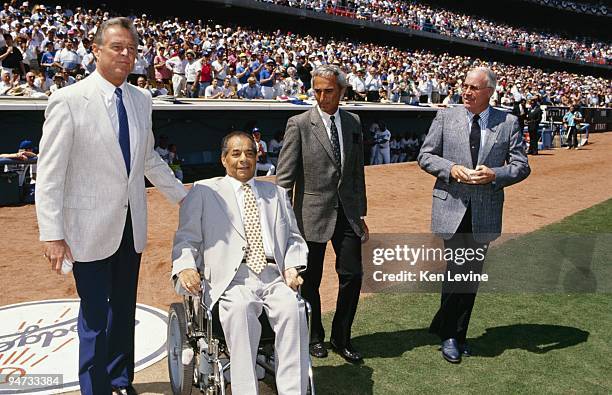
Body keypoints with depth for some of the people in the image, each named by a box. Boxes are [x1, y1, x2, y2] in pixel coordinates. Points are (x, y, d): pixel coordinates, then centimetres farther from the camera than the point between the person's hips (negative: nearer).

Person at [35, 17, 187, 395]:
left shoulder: (142, 100, 6)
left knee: (124, 312, 16)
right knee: (95, 318, 5)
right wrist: (52, 234, -12)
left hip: (131, 224, 5)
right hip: (91, 227, -5)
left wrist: (184, 196, 17)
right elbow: (50, 173, -10)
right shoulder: (68, 100, -11)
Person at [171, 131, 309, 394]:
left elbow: (293, 237, 23)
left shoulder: (276, 193, 26)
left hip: (275, 277, 2)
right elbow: (187, 238, 11)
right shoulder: (203, 191, 17)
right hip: (232, 279, -2)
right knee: (240, 309, -35)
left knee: (293, 307, -29)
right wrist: (185, 266, -11)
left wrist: (292, 267, 2)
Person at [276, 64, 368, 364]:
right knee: (310, 281, 10)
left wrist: (360, 213, 13)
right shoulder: (299, 125, -7)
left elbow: (357, 172, 13)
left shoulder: (353, 122, 8)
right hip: (313, 214, -4)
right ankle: (315, 337, 32)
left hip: (347, 213, 4)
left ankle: (341, 338, 25)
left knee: (352, 275, 5)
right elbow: (284, 176, -9)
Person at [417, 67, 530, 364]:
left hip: (486, 211, 2)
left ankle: (454, 332, 28)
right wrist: (452, 168, -14)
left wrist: (494, 175, -17)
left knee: (472, 274, 11)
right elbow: (425, 156, 3)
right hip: (451, 207, -2)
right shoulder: (445, 117, 2)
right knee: (457, 270, -6)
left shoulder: (508, 123, 3)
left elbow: (521, 166, 3)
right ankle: (449, 334, 14)